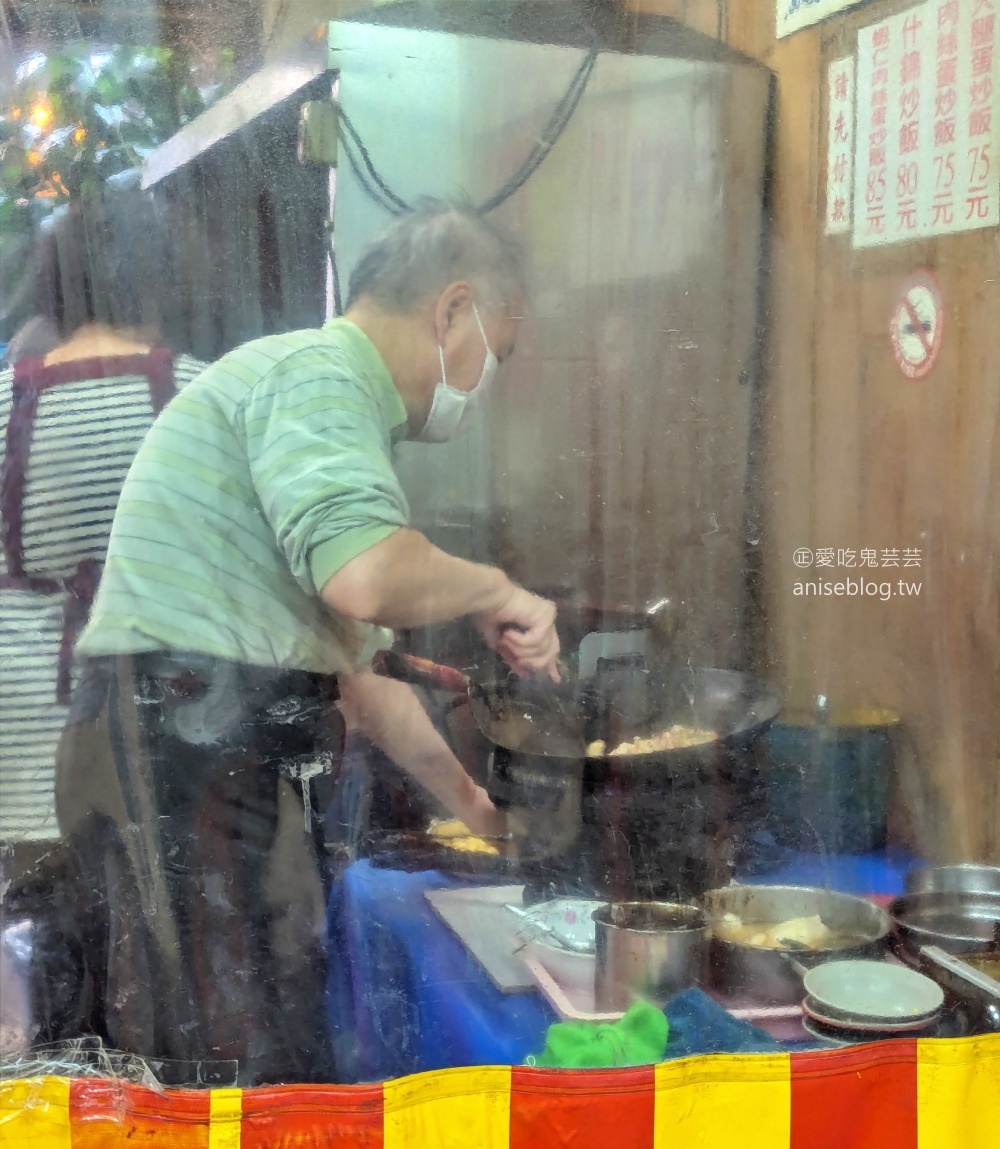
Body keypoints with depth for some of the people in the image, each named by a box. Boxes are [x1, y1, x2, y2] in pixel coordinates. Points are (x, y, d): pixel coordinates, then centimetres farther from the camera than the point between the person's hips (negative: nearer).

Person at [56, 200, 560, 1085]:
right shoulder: (315, 371, -8)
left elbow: (362, 676, 27)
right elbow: (365, 575, -29)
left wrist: (478, 809, 31)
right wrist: (496, 592, -9)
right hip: (184, 762, -10)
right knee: (260, 1078, -5)